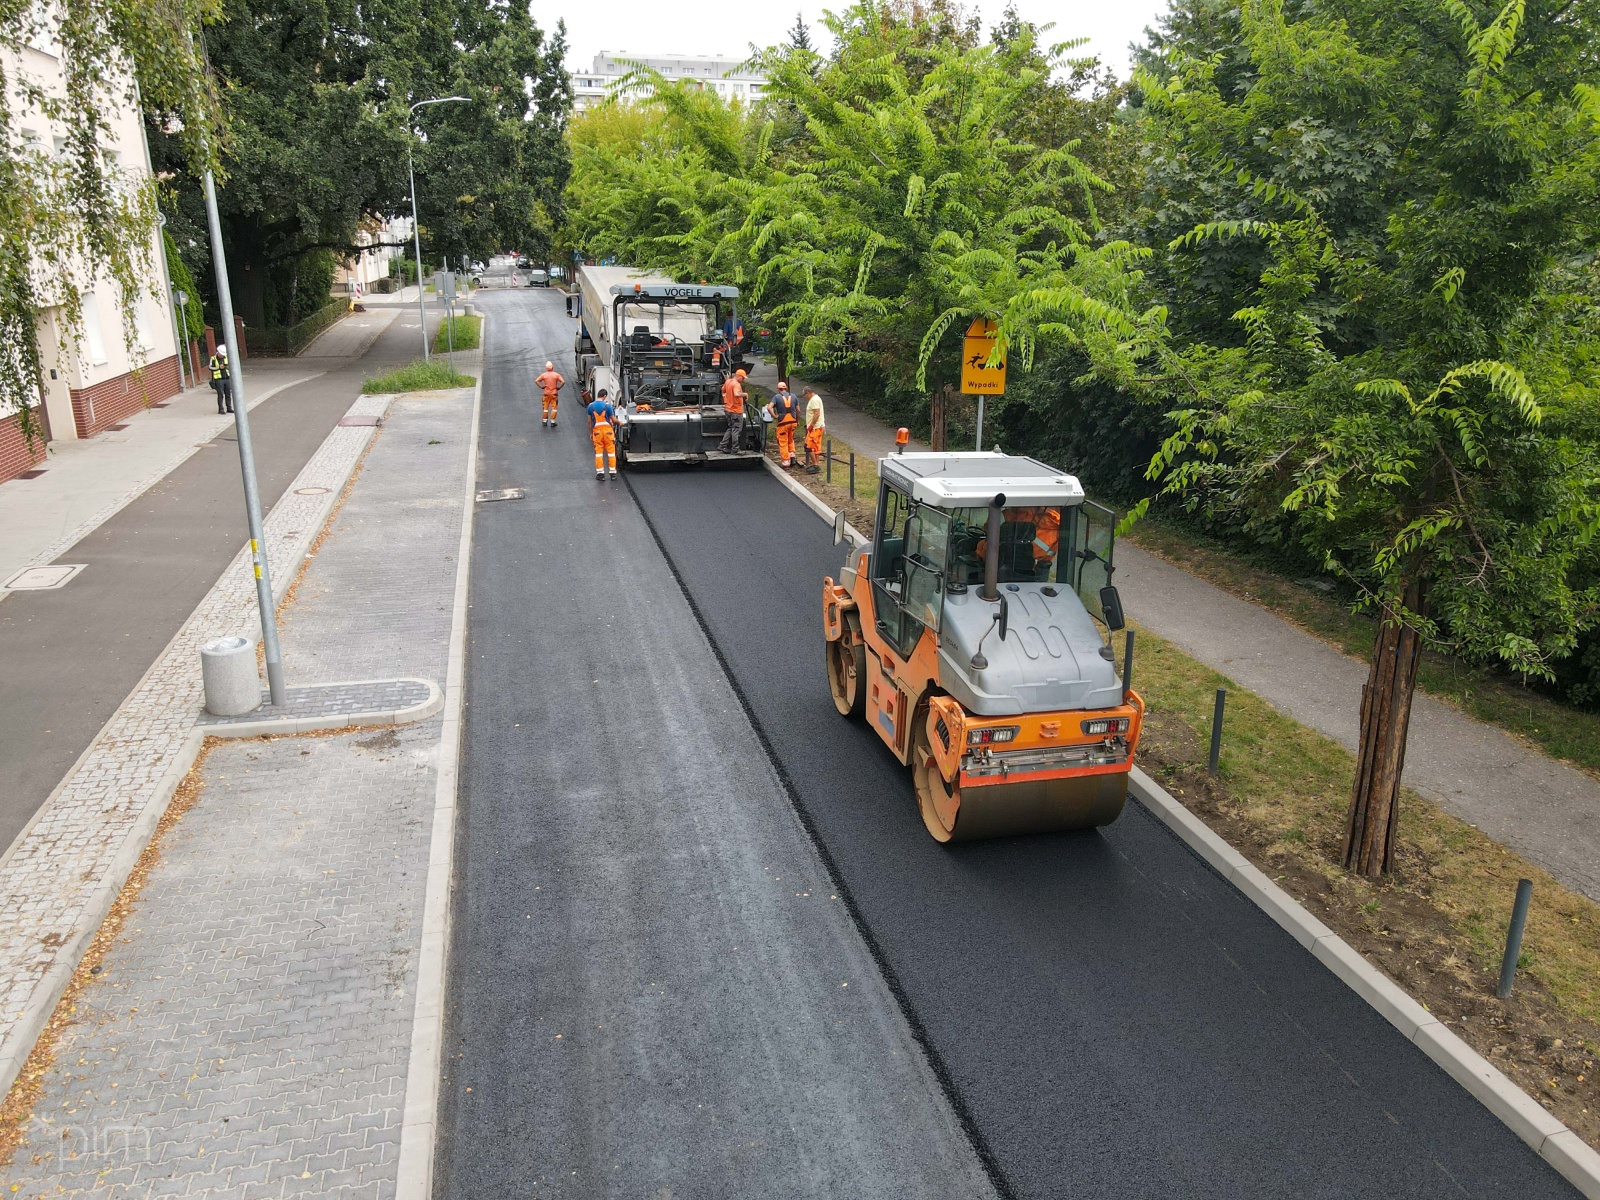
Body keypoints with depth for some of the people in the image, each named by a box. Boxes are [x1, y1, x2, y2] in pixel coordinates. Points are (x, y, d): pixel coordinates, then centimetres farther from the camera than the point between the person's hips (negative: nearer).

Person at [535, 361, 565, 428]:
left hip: (546, 393, 1)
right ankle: (552, 422, 2)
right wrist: (559, 387, -5)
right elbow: (563, 382, -16)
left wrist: (541, 387, 0)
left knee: (545, 407, 13)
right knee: (554, 408, 5)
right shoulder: (556, 374, -6)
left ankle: (544, 421, 16)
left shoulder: (544, 375, -3)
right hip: (554, 393, -1)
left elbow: (536, 381, -8)